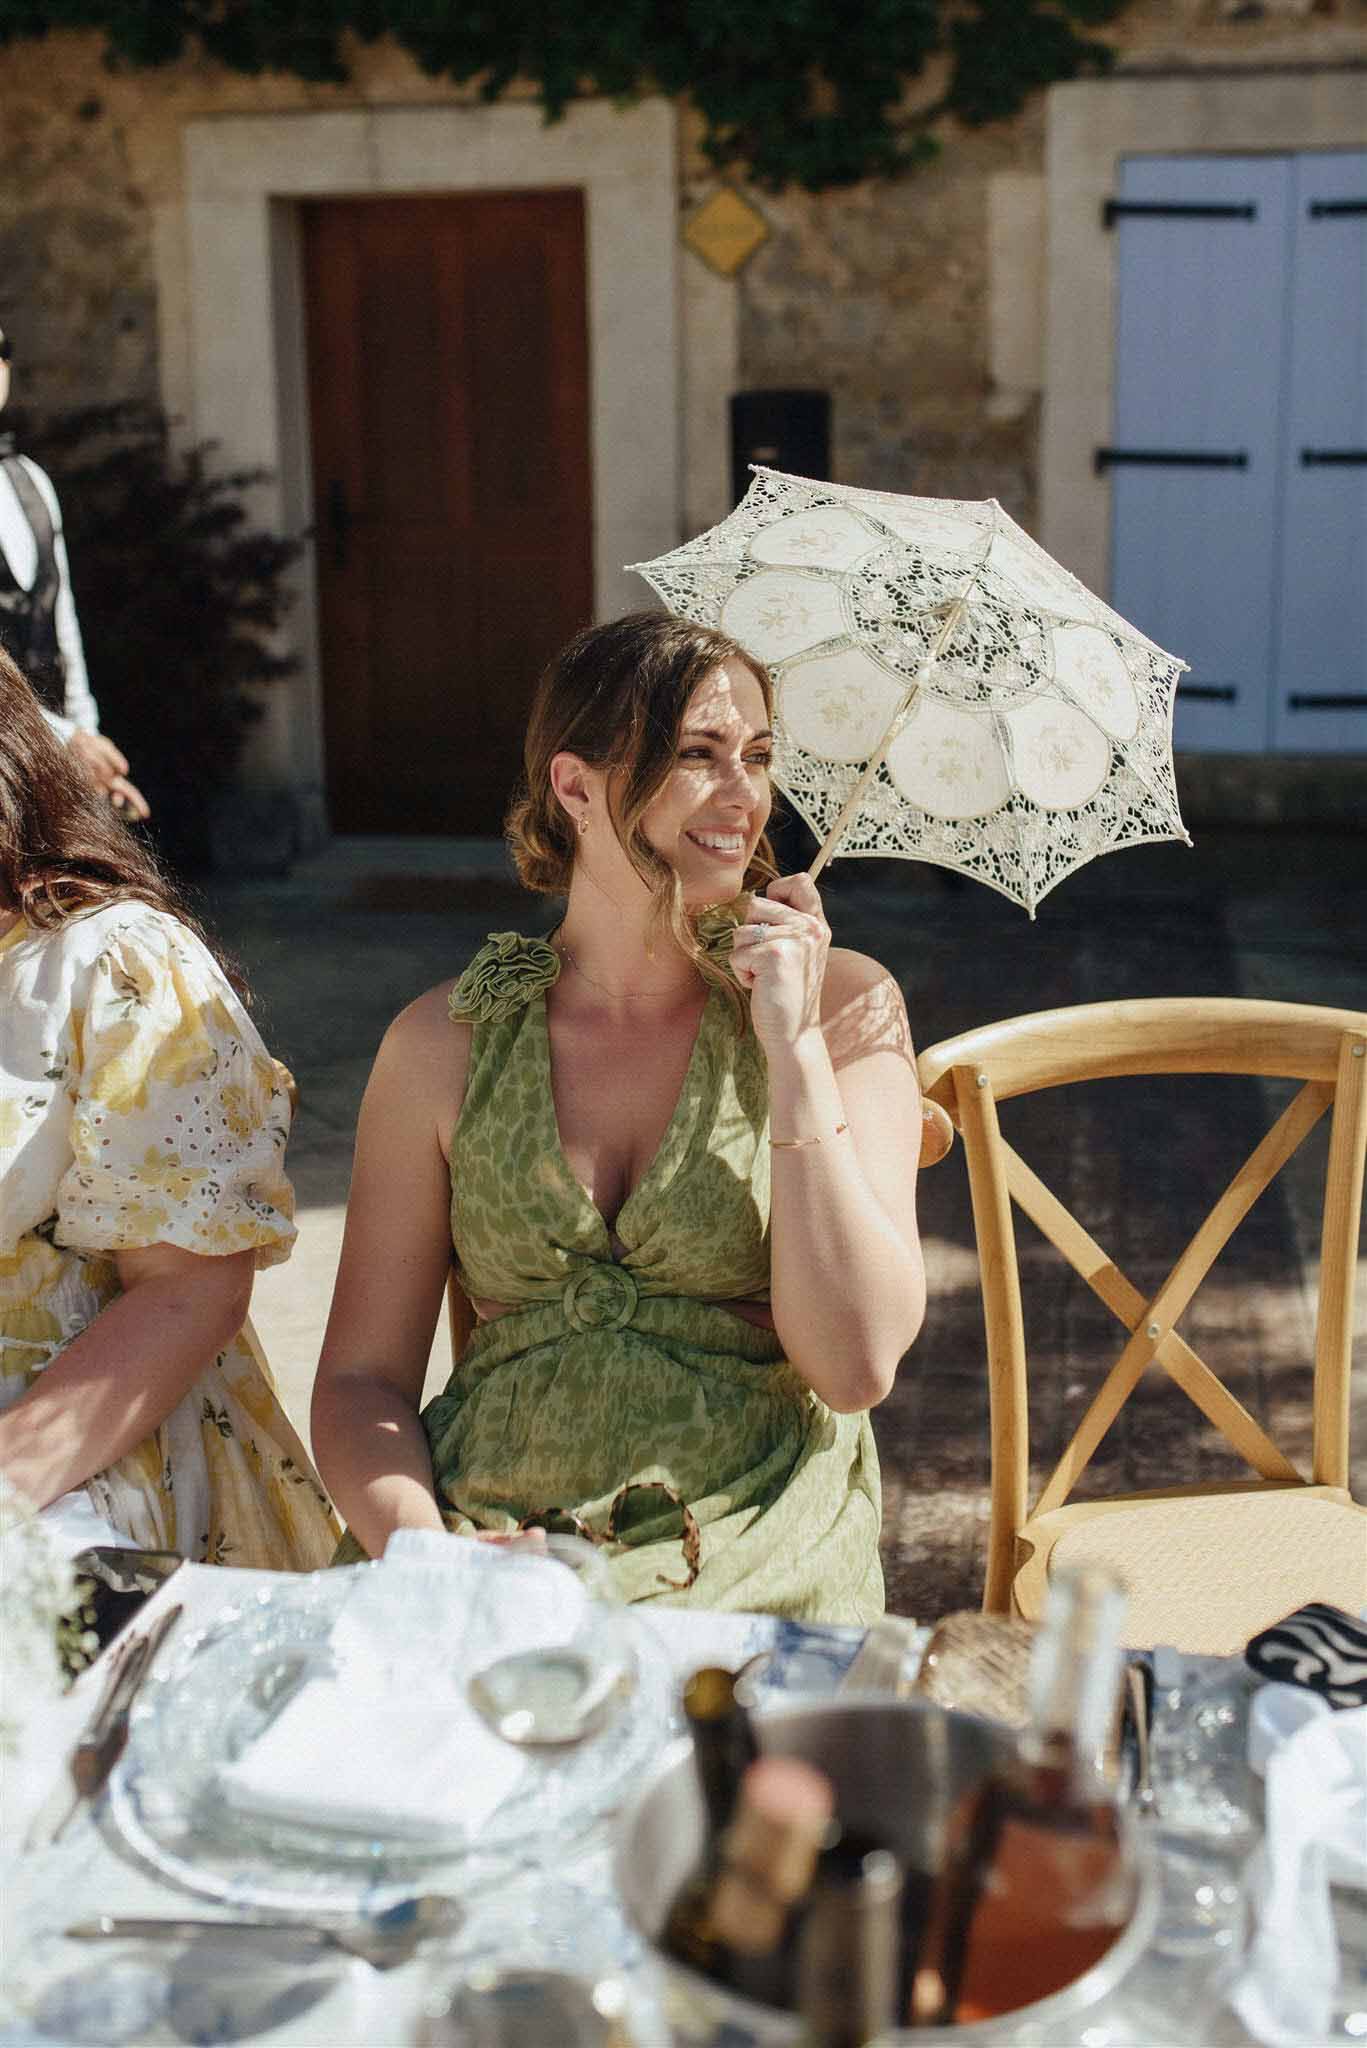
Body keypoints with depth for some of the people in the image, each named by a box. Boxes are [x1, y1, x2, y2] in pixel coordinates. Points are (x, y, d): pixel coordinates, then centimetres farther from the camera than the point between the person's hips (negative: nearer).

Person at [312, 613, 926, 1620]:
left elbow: (854, 1367, -7)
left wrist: (794, 1047, -10)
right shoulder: (447, 1041, 6)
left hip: (752, 1559, -1)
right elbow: (363, 1375, 8)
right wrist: (422, 1555, -12)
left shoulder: (842, 1004, 3)